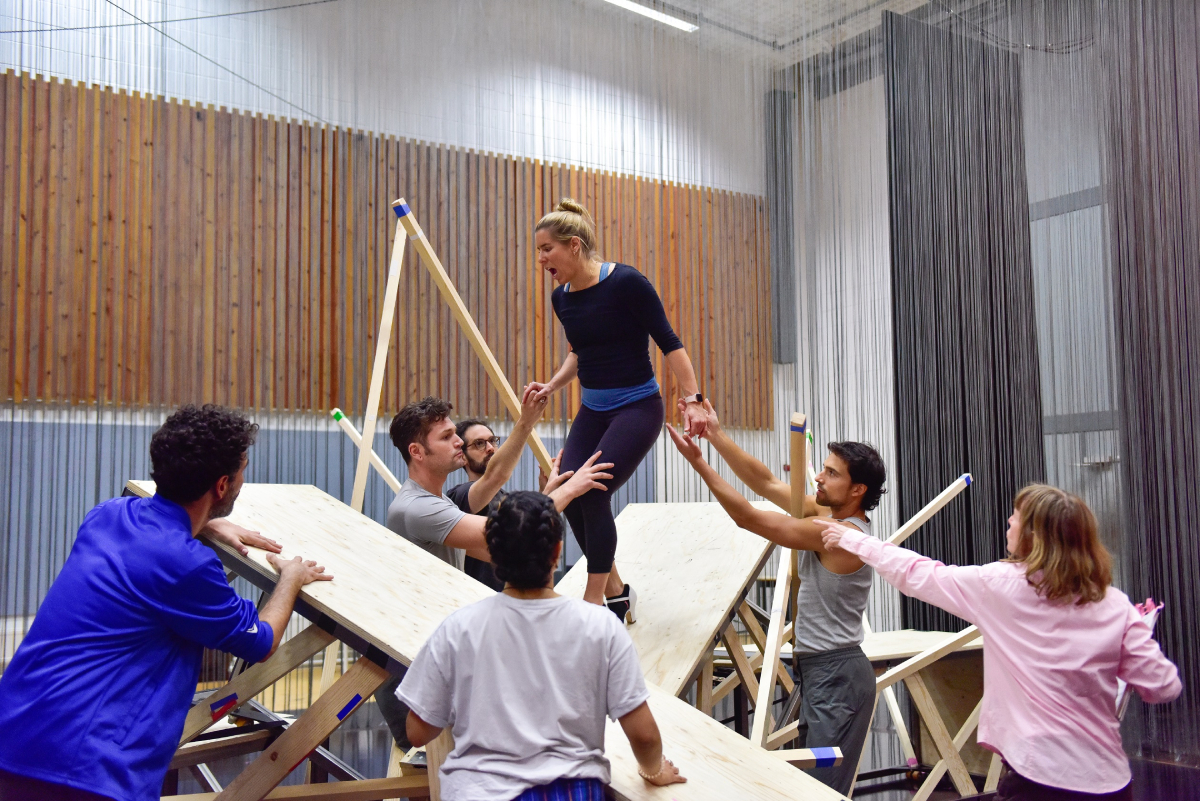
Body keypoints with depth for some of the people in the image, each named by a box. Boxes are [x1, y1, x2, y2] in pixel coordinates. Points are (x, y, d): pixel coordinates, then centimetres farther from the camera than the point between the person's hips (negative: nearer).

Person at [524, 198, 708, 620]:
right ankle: (616, 591, 13)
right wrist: (552, 386, 7)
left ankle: (594, 602, -3)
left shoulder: (626, 282, -16)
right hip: (592, 410, 7)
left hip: (637, 407, -7)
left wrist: (692, 400, -20)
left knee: (593, 491, -18)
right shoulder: (562, 299, 5)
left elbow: (669, 343, -14)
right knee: (567, 494, -6)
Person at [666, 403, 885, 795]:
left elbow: (748, 517, -20)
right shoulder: (829, 514, 7)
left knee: (824, 788, -10)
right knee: (813, 782, 14)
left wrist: (699, 462, -17)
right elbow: (766, 483, 9)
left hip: (837, 673, -10)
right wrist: (716, 434, 2)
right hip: (818, 669, 10)